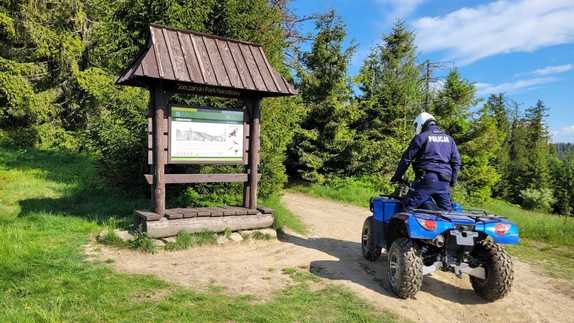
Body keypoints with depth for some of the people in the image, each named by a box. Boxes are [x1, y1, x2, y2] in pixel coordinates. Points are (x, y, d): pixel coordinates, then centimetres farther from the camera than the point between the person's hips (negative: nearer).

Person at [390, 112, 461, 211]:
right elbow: (456, 161, 17)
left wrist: (397, 176, 7)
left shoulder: (421, 137, 2)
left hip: (426, 178, -5)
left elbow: (407, 158, -1)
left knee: (409, 207, -3)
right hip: (444, 181, 6)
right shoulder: (449, 138, 19)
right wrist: (453, 180, 24)